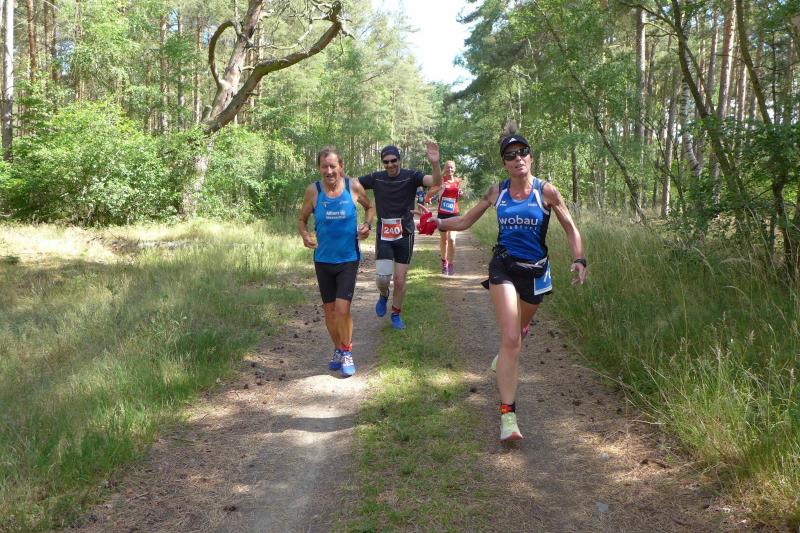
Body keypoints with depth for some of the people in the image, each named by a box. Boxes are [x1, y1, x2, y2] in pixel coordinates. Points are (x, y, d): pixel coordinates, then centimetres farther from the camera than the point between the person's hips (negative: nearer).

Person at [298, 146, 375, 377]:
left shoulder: (353, 186, -8)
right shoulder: (313, 190, -8)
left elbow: (370, 207, 11)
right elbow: (302, 219, 4)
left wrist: (367, 224, -9)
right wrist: (305, 235, -17)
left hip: (348, 258, -2)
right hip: (323, 259, 2)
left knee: (342, 308, -11)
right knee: (329, 309, 12)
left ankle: (347, 352, 11)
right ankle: (338, 349, 33)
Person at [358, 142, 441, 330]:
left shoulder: (411, 176, -8)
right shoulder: (376, 178, -2)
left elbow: (436, 182, -23)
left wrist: (435, 164, -42)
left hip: (405, 235, 0)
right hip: (384, 235, 1)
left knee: (400, 279, 5)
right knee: (382, 277, -12)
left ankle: (396, 314, 27)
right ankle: (383, 295, 24)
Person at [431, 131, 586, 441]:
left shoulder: (546, 191, -4)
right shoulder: (496, 193, 0)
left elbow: (570, 228, 3)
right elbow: (465, 221, 9)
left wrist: (578, 259, -10)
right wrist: (438, 222, -5)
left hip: (535, 270, 1)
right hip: (504, 267, -1)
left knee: (519, 330, 22)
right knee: (511, 339, -14)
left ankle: (506, 358, 60)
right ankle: (507, 413, -13)